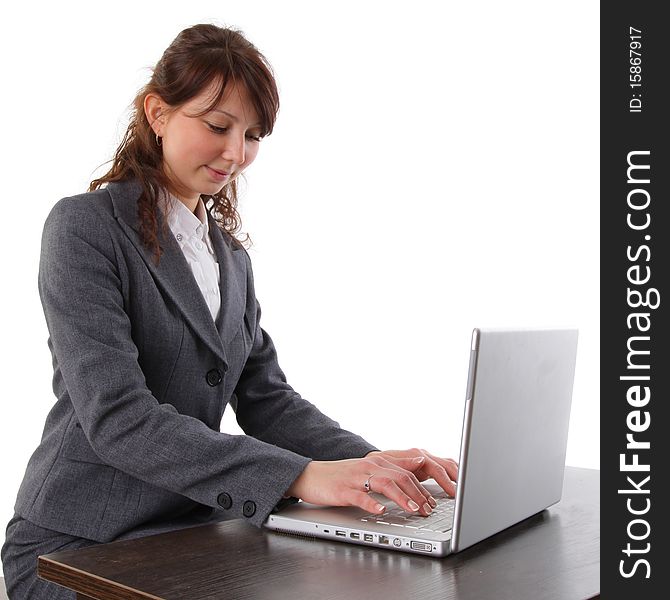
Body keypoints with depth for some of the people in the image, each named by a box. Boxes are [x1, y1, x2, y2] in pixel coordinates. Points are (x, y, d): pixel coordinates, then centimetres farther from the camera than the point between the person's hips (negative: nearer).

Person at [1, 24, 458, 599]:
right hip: (79, 546, -5)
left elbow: (266, 399, 8)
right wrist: (300, 476, -28)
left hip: (194, 528, 6)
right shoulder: (85, 227, -10)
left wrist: (372, 461, -9)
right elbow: (117, 417, -20)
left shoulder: (231, 255, 13)